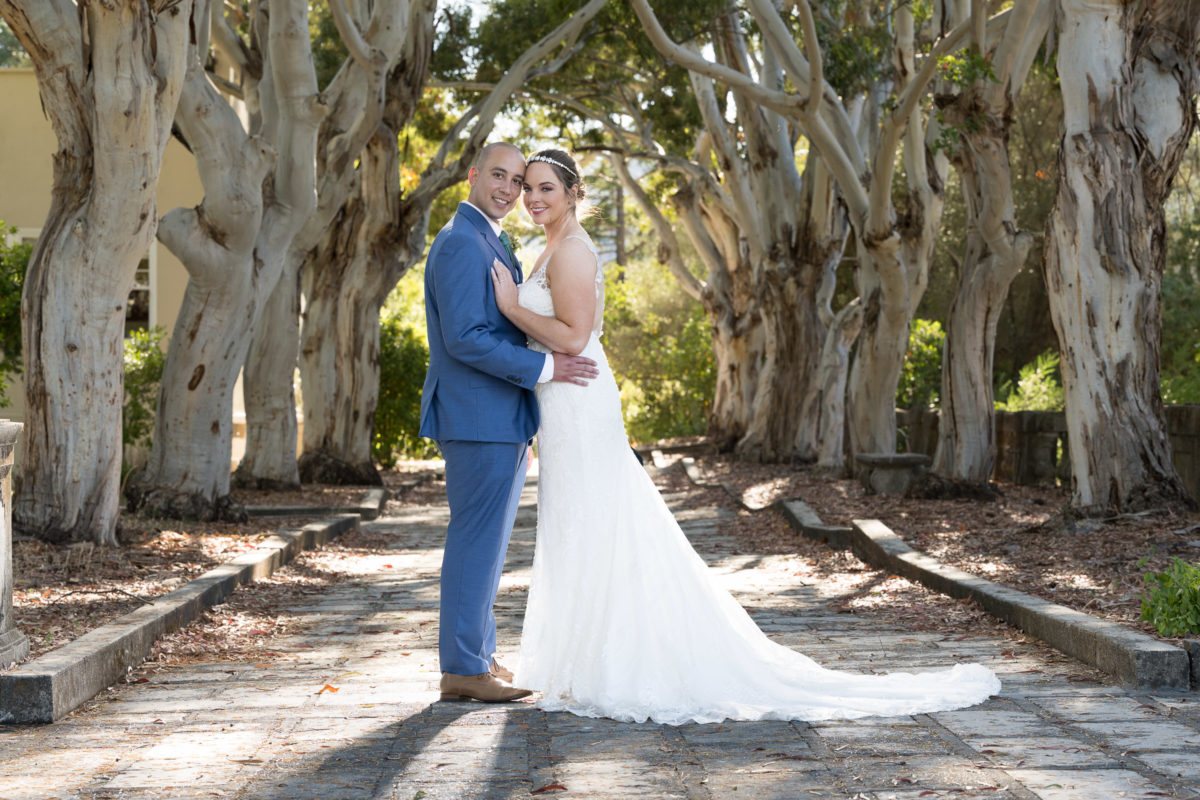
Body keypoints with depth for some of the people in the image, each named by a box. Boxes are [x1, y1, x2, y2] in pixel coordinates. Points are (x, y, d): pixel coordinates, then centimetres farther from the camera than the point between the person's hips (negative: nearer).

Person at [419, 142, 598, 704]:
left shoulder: (489, 244, 20)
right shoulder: (462, 243, -14)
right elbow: (464, 338, -22)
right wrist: (544, 367, -19)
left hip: (500, 422, 11)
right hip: (478, 420, -11)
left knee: (486, 541, 14)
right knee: (476, 541, -6)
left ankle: (480, 656, 22)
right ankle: (462, 669, 0)